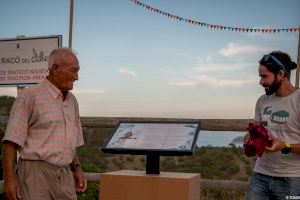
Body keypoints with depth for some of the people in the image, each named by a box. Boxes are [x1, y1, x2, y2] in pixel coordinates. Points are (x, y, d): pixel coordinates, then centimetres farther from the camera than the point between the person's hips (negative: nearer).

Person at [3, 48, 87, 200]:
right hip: (35, 173, -6)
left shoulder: (72, 101, 13)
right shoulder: (30, 96, -6)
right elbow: (11, 140, -9)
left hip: (65, 176, 6)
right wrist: (9, 178, -15)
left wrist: (76, 169, 13)